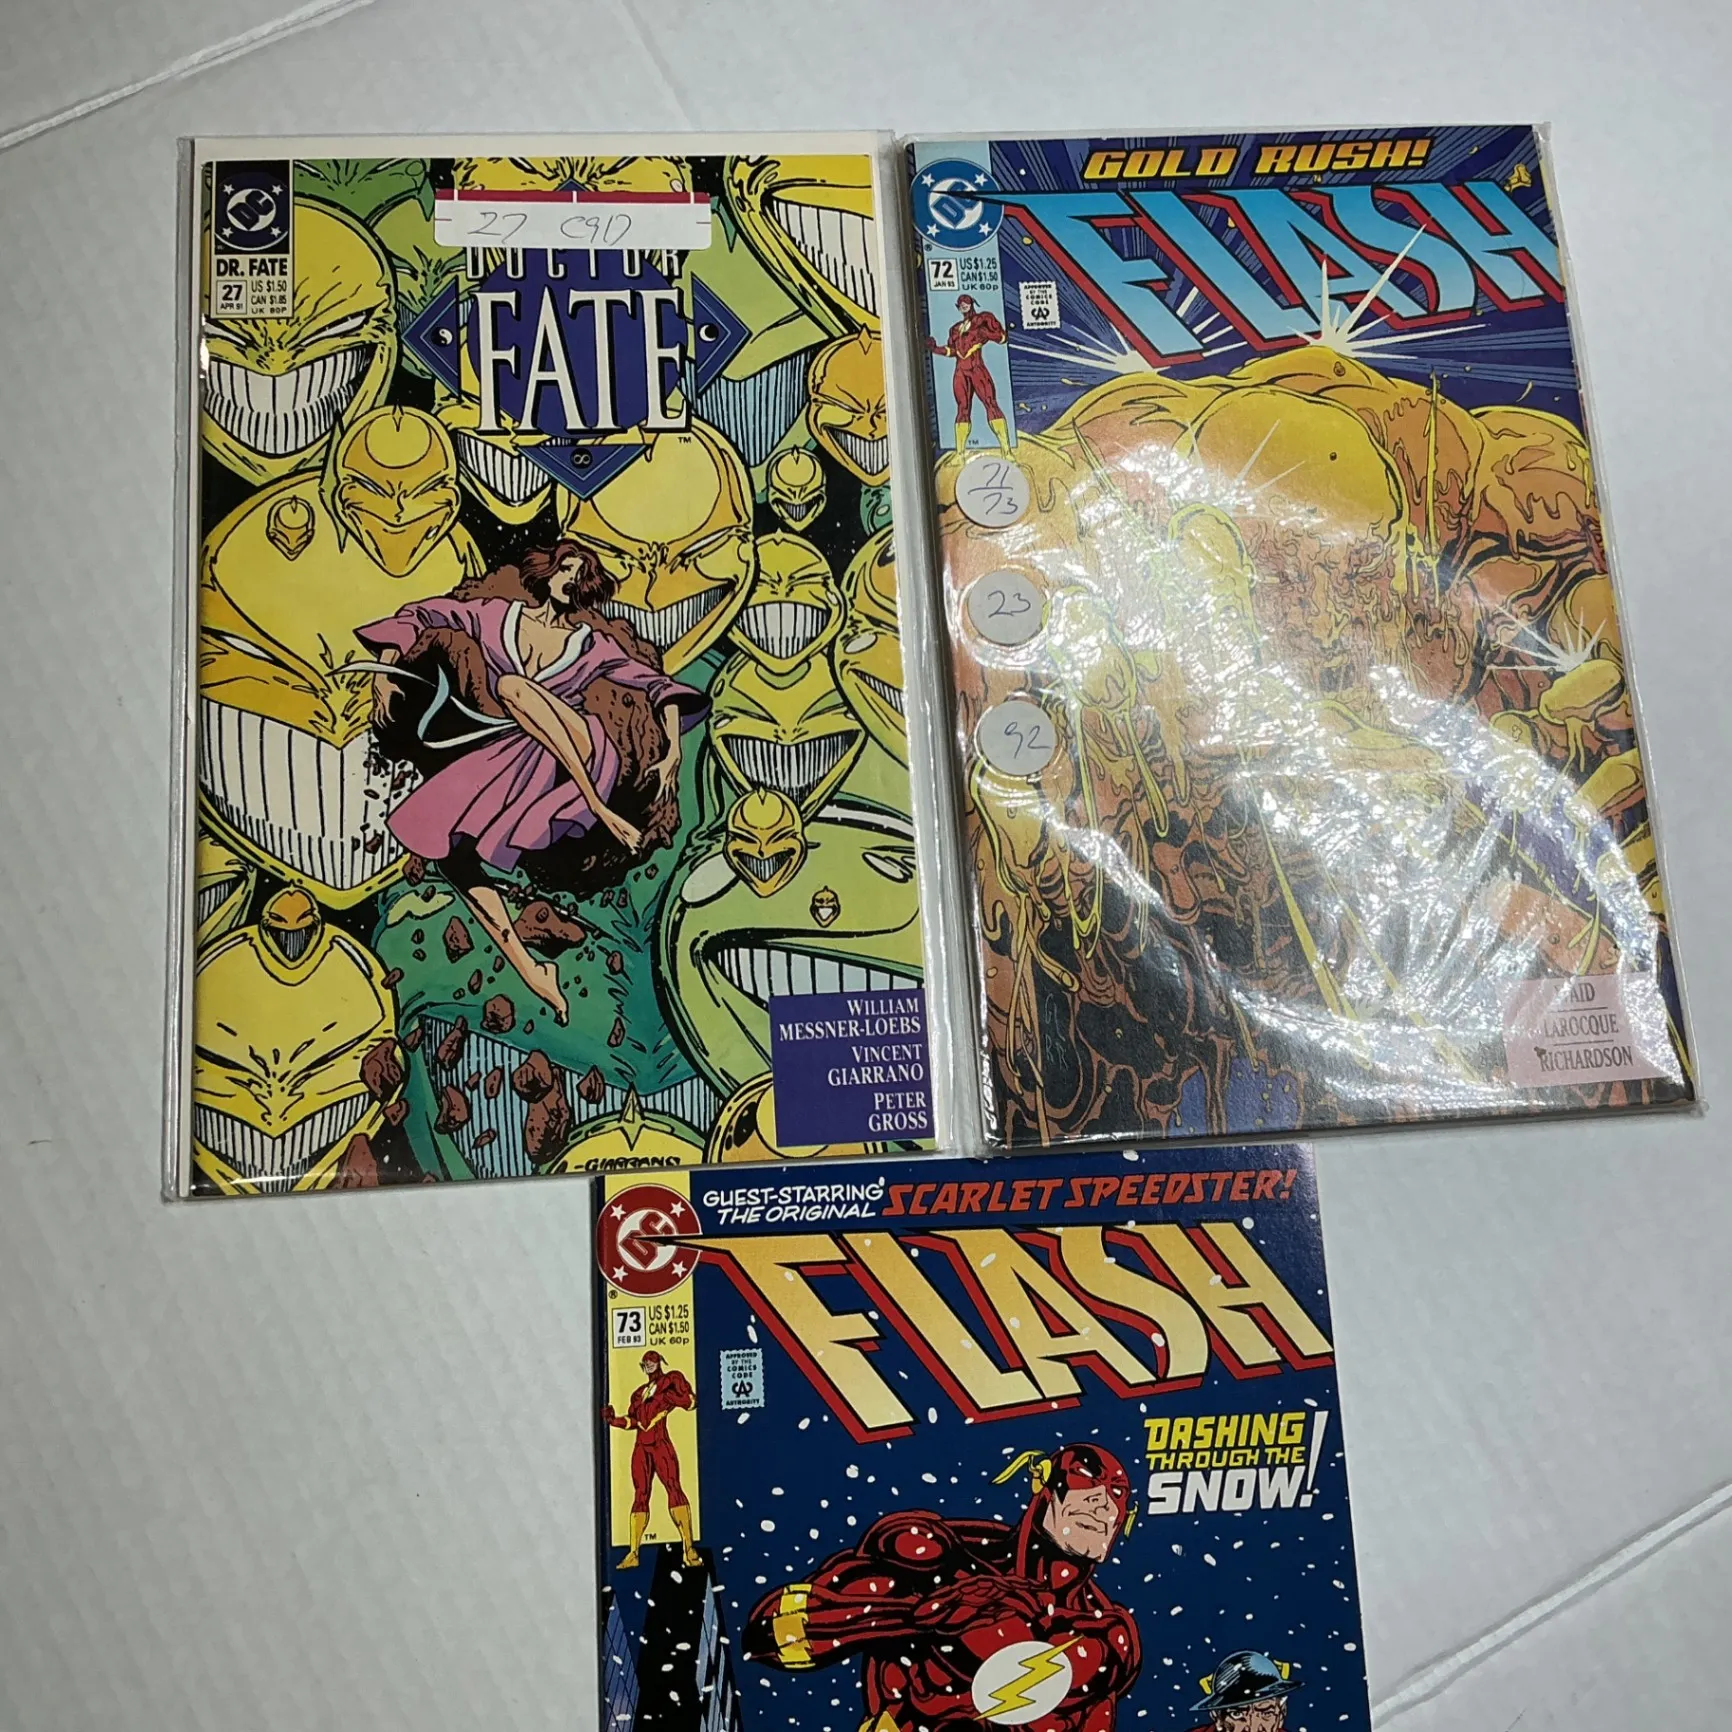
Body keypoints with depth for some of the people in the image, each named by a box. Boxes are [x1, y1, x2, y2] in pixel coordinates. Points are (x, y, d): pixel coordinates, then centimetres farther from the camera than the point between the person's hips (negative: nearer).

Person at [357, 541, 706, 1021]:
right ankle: (529, 969, -22)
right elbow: (421, 614, 20)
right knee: (439, 836, -22)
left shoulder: (591, 645, 14)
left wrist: (673, 749, -4)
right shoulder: (497, 617, 17)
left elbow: (656, 682, 11)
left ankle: (600, 808, -34)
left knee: (512, 684, -30)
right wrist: (385, 667, 6)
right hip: (515, 757, 3)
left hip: (579, 754, -3)